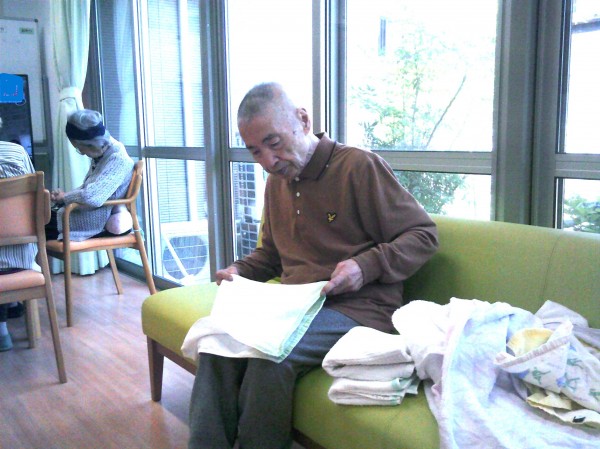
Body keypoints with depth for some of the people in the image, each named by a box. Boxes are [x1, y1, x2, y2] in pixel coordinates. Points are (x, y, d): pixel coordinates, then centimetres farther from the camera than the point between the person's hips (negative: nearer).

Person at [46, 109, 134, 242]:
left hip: (101, 221, -9)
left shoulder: (118, 159, -20)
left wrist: (65, 197, -10)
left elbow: (91, 197, -30)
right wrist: (62, 197, 3)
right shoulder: (100, 155, 10)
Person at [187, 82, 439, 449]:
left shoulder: (359, 166, -7)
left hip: (357, 308, -6)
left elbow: (424, 235, -5)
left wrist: (366, 266, -20)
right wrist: (240, 270, 9)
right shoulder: (277, 182, 15)